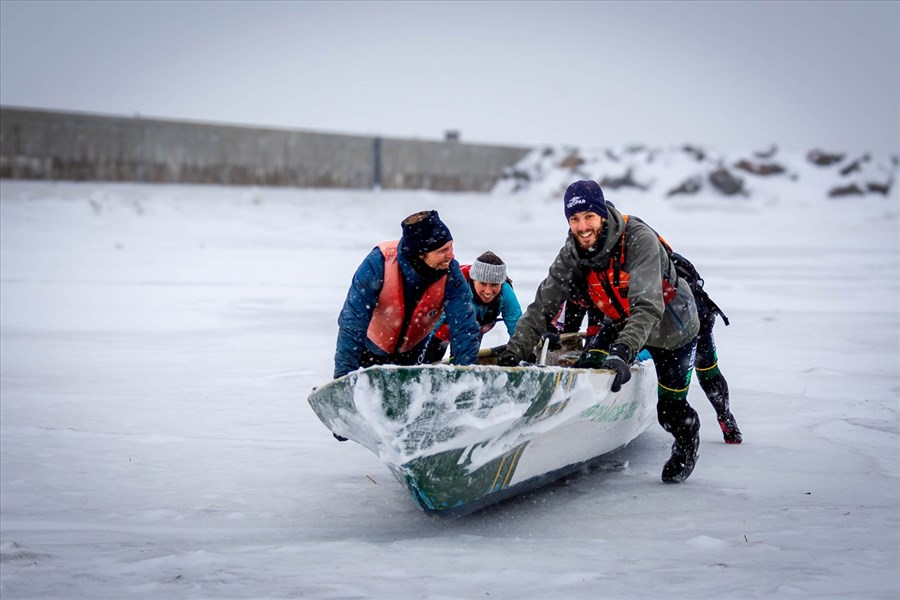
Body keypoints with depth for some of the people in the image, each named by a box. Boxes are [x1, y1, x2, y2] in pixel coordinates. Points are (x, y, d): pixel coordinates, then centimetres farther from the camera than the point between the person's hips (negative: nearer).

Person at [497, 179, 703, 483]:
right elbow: (543, 305, -19)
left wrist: (623, 351, -58)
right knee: (586, 368, -17)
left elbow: (648, 306, -45)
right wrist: (514, 351, -30)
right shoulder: (571, 255, -18)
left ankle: (687, 443, 36)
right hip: (624, 323, 5)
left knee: (671, 411, 2)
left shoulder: (639, 239, -36)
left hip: (672, 328, -4)